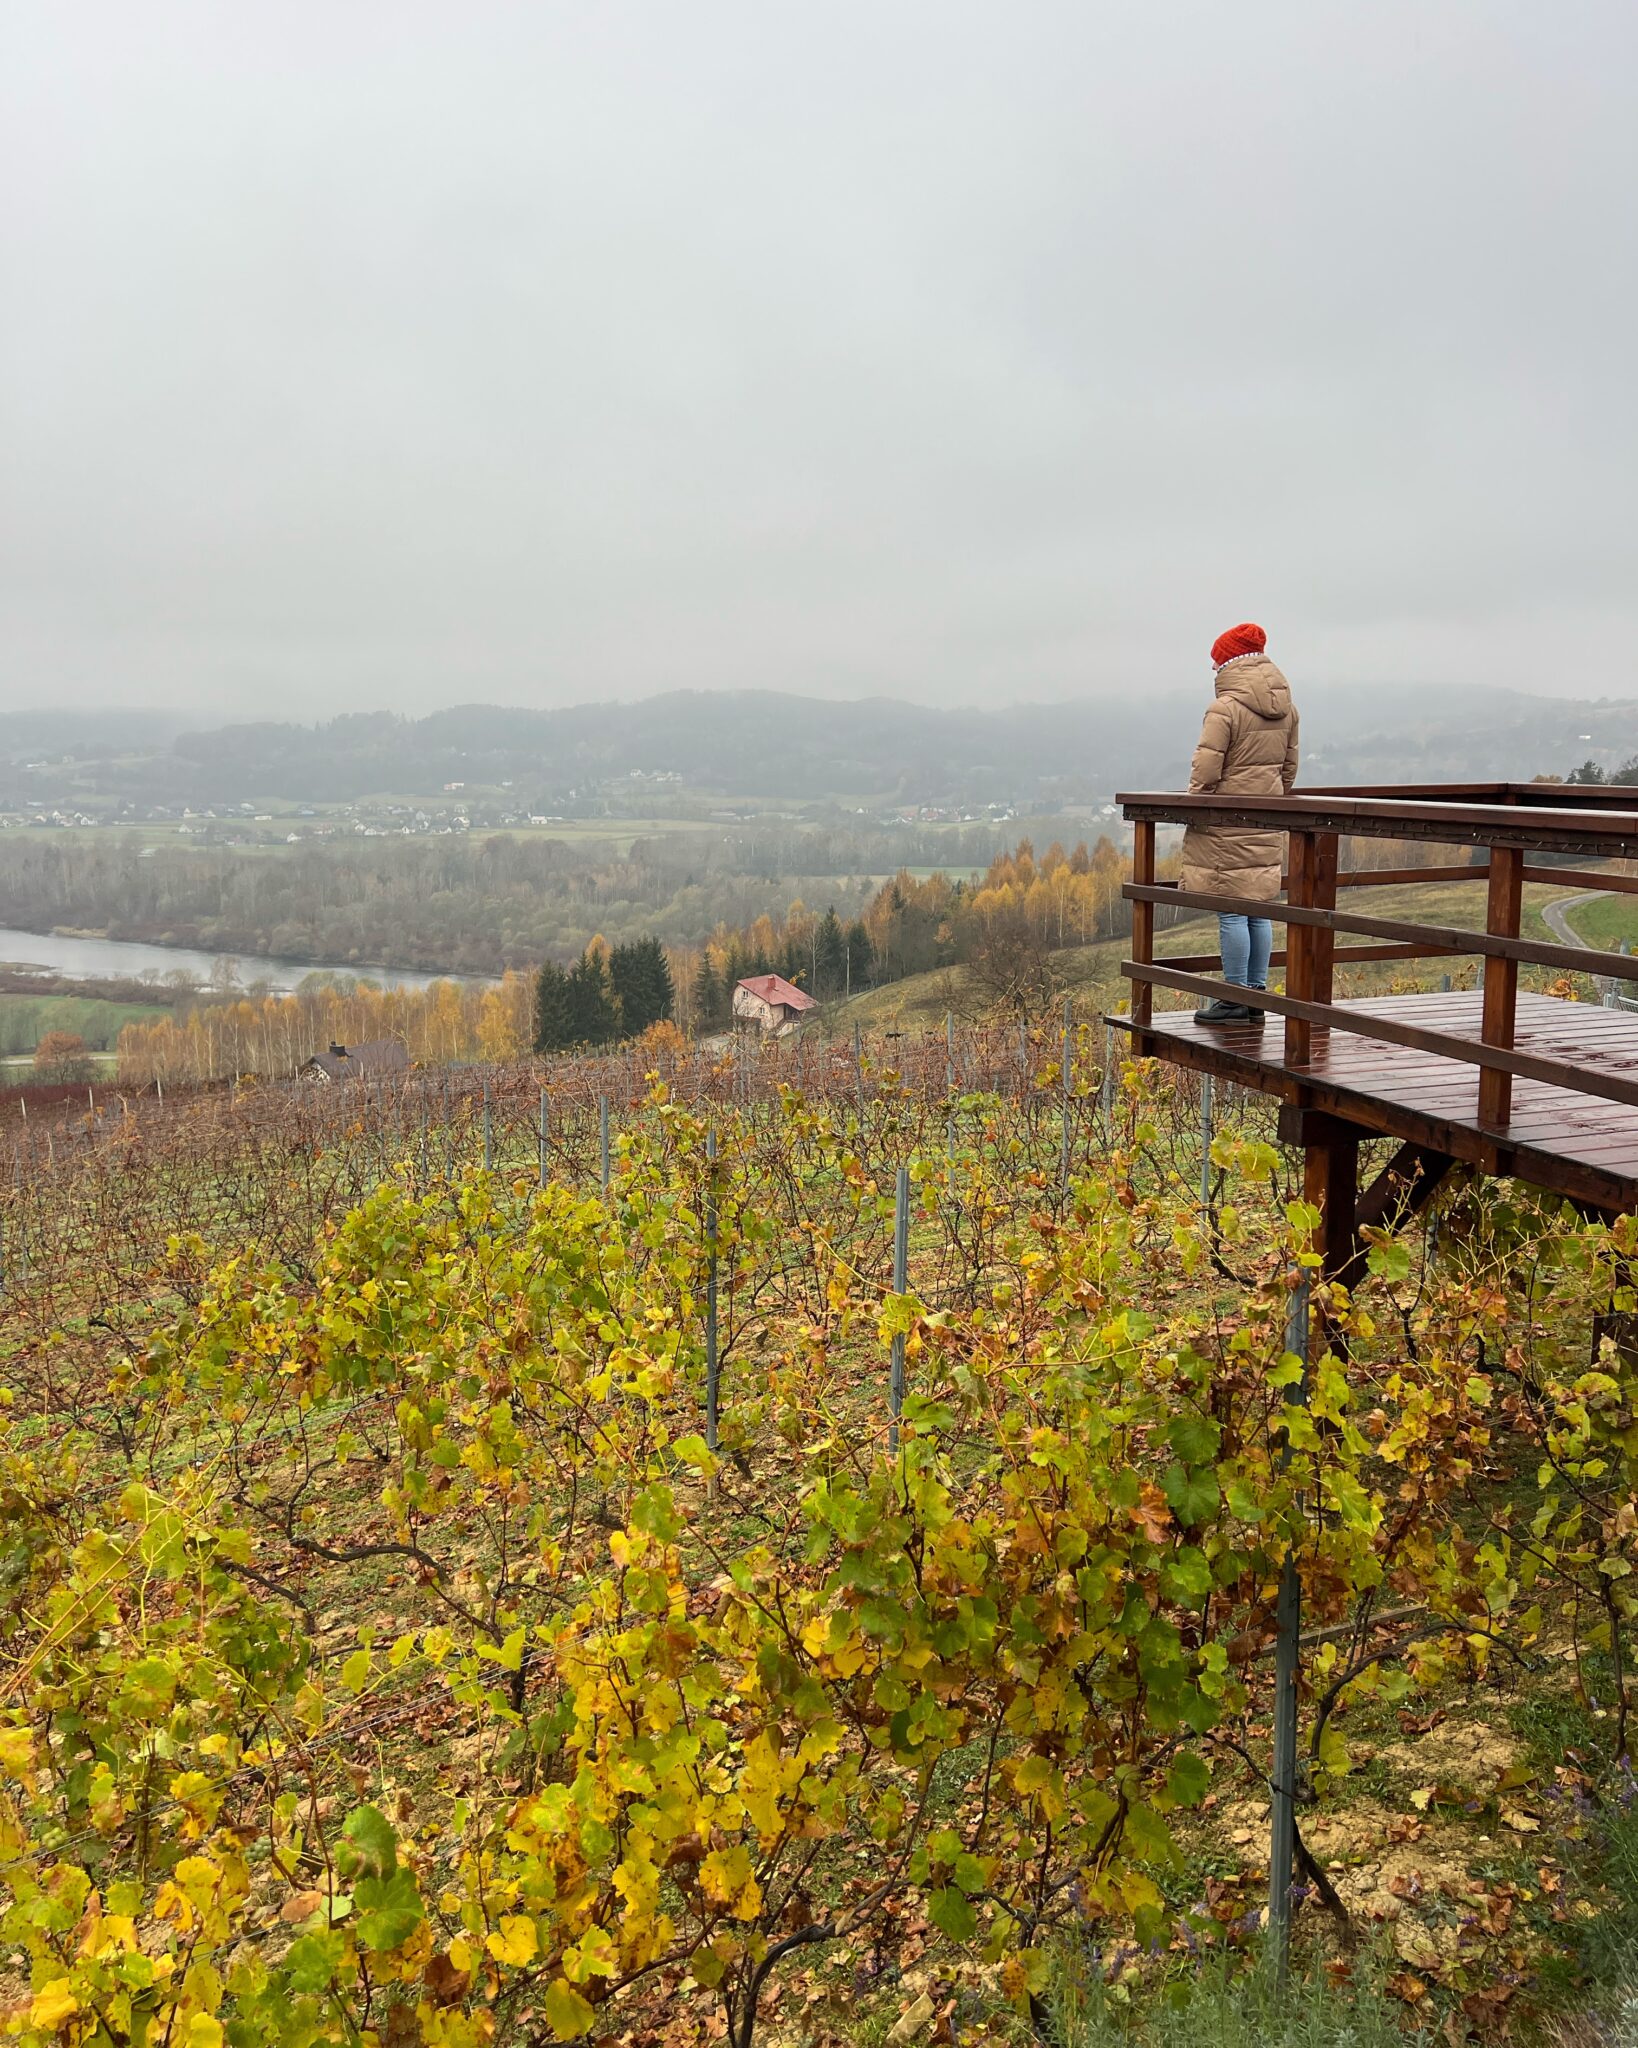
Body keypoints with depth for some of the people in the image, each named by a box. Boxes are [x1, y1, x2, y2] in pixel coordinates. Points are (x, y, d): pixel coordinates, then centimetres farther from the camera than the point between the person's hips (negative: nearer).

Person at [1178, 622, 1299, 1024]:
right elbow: (1289, 766, 18)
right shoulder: (1285, 707, 10)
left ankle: (1236, 1001, 0)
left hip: (1226, 825, -8)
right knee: (1259, 911, 11)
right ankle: (1257, 996, 17)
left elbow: (1206, 769, -15)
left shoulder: (1226, 708, -14)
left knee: (1231, 912, -4)